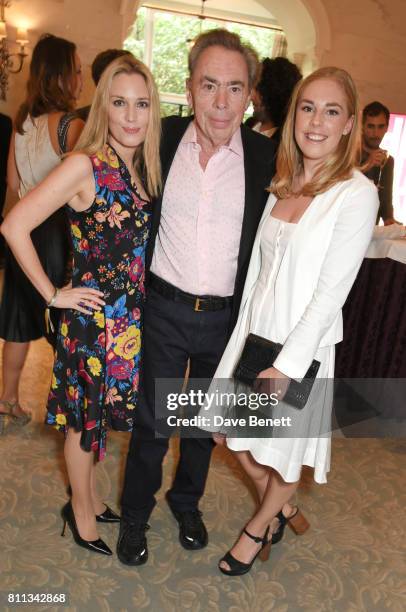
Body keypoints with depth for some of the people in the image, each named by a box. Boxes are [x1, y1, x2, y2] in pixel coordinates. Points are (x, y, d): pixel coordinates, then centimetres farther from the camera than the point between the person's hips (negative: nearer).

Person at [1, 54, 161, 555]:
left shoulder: (145, 167, 3)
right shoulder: (84, 165, -17)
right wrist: (53, 294, -15)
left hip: (131, 316, 7)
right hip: (91, 315, -6)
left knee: (105, 413, 21)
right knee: (85, 417, 12)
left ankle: (88, 498, 43)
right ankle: (82, 513, 35)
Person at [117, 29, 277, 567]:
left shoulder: (266, 157, -7)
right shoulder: (162, 139, -5)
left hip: (227, 316, 1)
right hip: (164, 309, 0)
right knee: (151, 421, 11)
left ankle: (187, 500, 45)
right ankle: (135, 514, 36)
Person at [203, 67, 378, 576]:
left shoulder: (356, 194, -15)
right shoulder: (282, 184, 5)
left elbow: (332, 290, -18)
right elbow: (256, 267, 7)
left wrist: (287, 363, -17)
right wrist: (242, 336, 6)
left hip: (303, 343, -6)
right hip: (254, 331, 6)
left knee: (284, 449, 14)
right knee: (232, 434, 17)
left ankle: (259, 527, 43)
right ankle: (279, 511, 44)